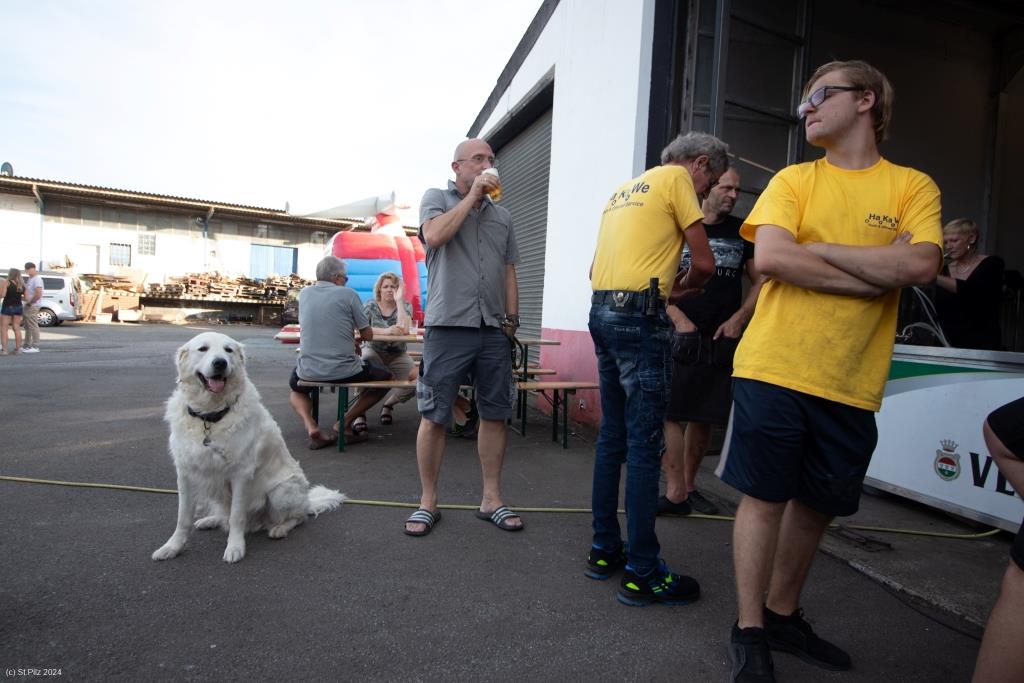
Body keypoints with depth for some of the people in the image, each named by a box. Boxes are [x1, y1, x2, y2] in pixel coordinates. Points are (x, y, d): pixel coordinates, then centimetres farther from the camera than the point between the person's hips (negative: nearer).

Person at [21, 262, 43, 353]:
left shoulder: (37, 279, -14)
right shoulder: (29, 279, 16)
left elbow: (38, 294, -23)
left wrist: (30, 303, -15)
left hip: (32, 307, -10)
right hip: (26, 306, 10)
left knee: (33, 326, -7)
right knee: (27, 327, 15)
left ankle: (35, 347, -5)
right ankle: (27, 345, 23)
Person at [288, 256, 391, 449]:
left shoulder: (304, 293, 10)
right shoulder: (348, 293, -3)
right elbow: (367, 335, 0)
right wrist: (355, 333, 23)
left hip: (308, 371, 4)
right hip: (344, 370, -4)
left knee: (296, 390, 37)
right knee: (385, 377, 21)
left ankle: (310, 425, 5)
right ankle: (345, 422, 9)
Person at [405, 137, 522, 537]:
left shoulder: (502, 215, 20)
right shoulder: (437, 199, 8)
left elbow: (509, 273, 19)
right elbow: (434, 235, -13)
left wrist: (511, 319, 10)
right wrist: (472, 195, -5)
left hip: (494, 331, 5)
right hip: (448, 326, -4)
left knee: (494, 415, 7)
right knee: (433, 417, -1)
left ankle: (491, 499, 19)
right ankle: (427, 502, 12)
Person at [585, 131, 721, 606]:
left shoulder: (624, 190, 25)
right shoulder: (676, 178, 2)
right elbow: (704, 263, -4)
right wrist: (685, 285, 17)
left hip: (603, 311, 9)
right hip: (640, 318, -9)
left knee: (612, 437, 12)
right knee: (644, 445, -5)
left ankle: (604, 550, 21)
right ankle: (642, 573, 2)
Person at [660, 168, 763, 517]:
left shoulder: (742, 232, 12)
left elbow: (761, 282, 14)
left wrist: (738, 319, 0)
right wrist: (678, 318, -10)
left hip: (723, 338, 3)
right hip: (679, 334, -3)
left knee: (704, 417, 9)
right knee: (669, 413, -11)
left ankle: (689, 485, 23)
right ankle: (676, 492, -5)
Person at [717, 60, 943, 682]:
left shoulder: (913, 186, 7)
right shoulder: (793, 180, 6)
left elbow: (921, 266, -11)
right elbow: (769, 258, -11)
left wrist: (816, 247, -9)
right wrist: (879, 273, -10)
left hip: (851, 385, 2)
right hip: (773, 369, -2)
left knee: (816, 505, 13)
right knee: (765, 498, 2)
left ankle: (783, 614, 34)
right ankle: (749, 632, 19)